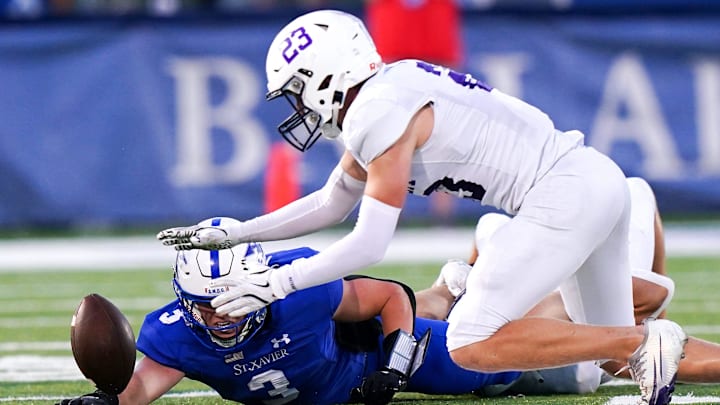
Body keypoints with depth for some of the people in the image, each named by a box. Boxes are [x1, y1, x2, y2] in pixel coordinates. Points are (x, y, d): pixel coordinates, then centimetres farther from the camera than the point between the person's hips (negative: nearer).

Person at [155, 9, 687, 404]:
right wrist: (235, 235, 25)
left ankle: (644, 344, -12)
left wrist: (278, 283, -10)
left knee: (472, 345, -14)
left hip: (562, 196, -10)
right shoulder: (381, 98, 17)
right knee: (609, 349, 18)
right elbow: (331, 204, 29)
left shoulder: (380, 116, -13)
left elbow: (369, 245, -15)